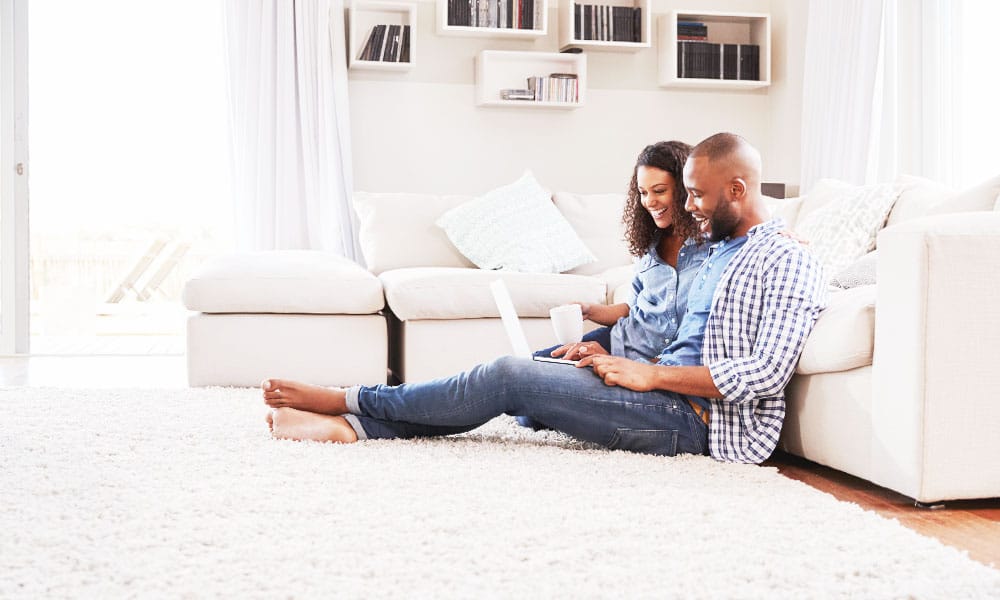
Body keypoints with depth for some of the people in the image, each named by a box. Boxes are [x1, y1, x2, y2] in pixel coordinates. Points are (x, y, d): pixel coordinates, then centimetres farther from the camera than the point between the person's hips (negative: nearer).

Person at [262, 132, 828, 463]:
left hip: (699, 421, -9)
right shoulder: (721, 251, 21)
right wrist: (620, 363, 6)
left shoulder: (787, 261, -9)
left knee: (511, 375, -14)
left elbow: (767, 371, -20)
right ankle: (350, 424, -6)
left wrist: (651, 373, -18)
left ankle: (349, 400, -1)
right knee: (517, 379, -5)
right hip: (674, 402, 9)